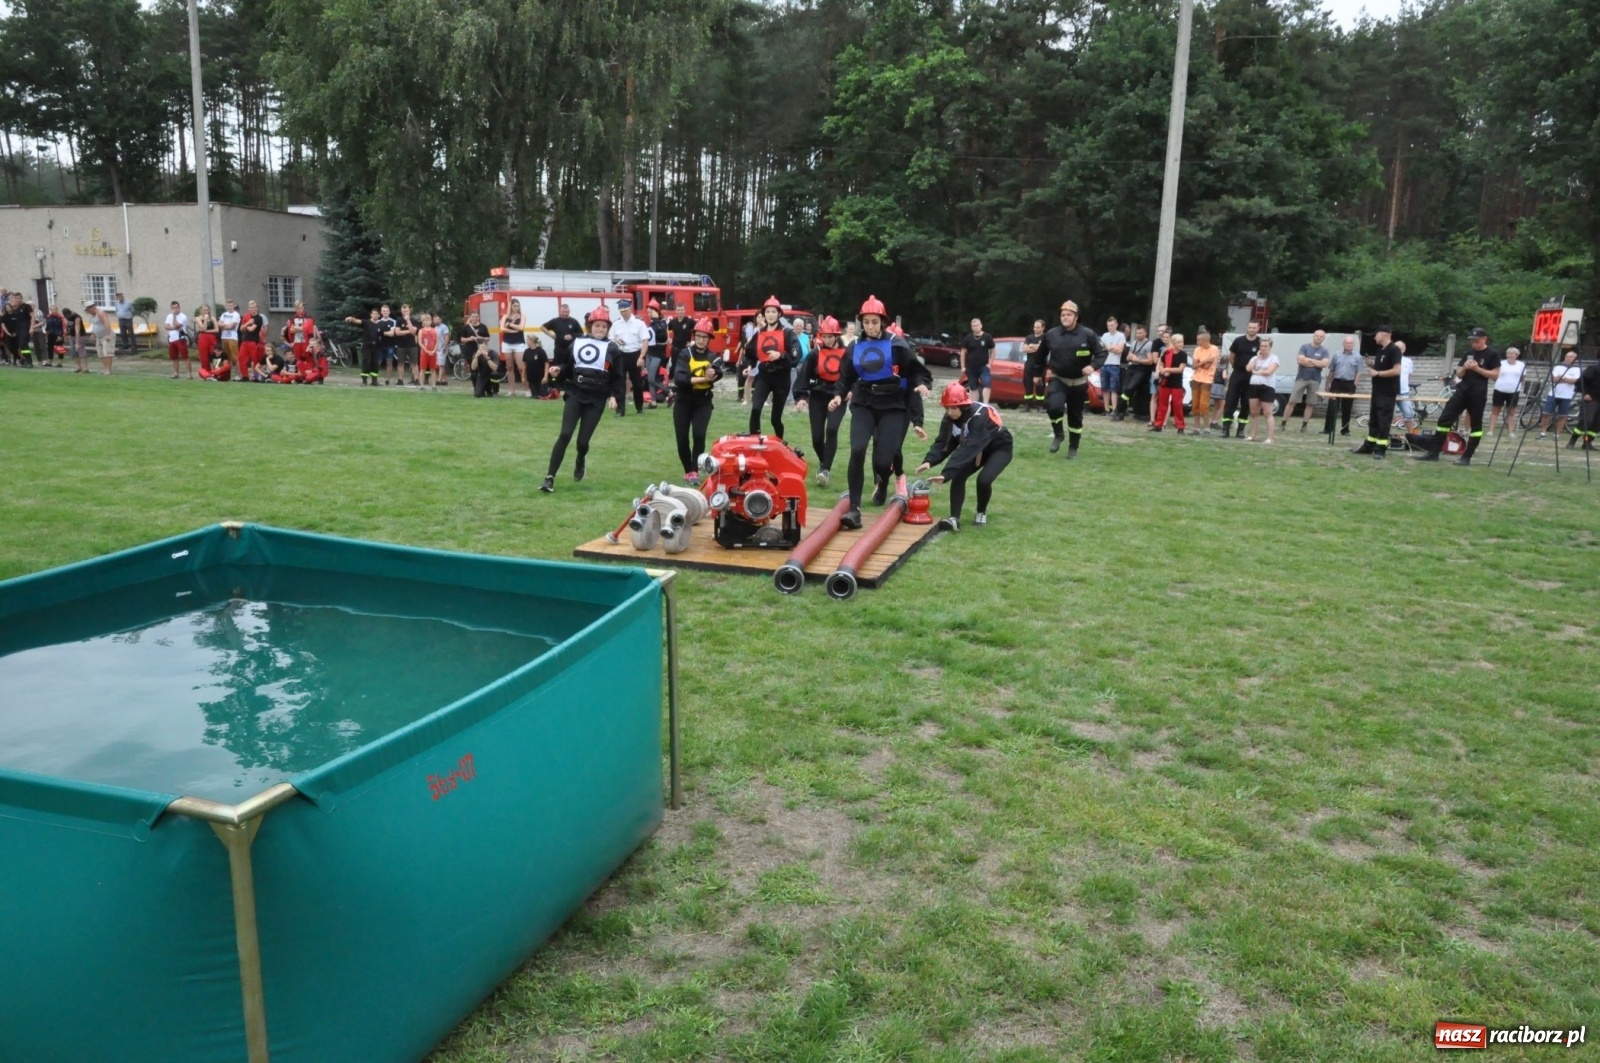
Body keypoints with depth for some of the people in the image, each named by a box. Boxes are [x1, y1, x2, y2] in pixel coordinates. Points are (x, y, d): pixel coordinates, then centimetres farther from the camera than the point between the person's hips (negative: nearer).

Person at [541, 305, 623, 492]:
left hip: (596, 400, -1)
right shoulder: (577, 343, 9)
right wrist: (559, 371, -6)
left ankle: (580, 463, 37)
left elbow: (618, 377, 1)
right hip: (575, 395, 1)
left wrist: (614, 396, -11)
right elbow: (568, 367, 15)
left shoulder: (612, 349, 3)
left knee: (583, 440, -1)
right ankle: (549, 478, -11)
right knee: (565, 435, -12)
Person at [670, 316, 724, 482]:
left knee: (699, 436, -15)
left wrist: (713, 373, -43)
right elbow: (679, 378, -19)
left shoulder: (713, 357, 2)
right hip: (683, 400, 0)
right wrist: (702, 379, -26)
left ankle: (695, 471, -4)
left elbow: (718, 374, -20)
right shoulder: (685, 354, -3)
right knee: (682, 439, 2)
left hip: (703, 401, 0)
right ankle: (688, 471, 20)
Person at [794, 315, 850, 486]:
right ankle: (823, 461, 31)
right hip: (818, 396, 1)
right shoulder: (815, 353, -2)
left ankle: (826, 469, -19)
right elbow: (804, 375, -5)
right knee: (817, 436, 1)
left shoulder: (846, 353, -1)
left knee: (832, 430, -22)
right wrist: (801, 397, -16)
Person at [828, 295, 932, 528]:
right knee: (857, 450, -20)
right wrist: (839, 395, -5)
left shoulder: (896, 344, -2)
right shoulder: (854, 348, 8)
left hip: (892, 406, -2)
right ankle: (854, 509, -17)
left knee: (883, 460, -6)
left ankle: (883, 484, 35)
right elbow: (846, 377, 13)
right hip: (863, 404, 2)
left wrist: (921, 384, -22)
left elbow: (916, 369, -1)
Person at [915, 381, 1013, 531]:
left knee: (984, 479, -25)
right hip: (979, 448, 6)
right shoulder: (950, 417, -16)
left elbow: (969, 448, -46)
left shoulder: (980, 415, -38)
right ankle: (954, 518, -17)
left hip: (999, 448, -6)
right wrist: (929, 461, -39)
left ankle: (982, 513, 3)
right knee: (958, 476, -16)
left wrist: (946, 474, -53)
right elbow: (943, 441, -18)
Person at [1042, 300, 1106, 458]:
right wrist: (1045, 368, 10)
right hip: (1058, 379, 0)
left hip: (1079, 382, 0)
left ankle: (1073, 448, 25)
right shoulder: (1051, 334, -3)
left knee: (1076, 416, 9)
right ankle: (1058, 434, -1)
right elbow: (1042, 354, 13)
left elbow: (1100, 353, -5)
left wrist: (1092, 366, -22)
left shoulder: (1088, 334, -9)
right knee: (1054, 406, -27)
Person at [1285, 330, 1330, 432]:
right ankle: (1284, 423, 0)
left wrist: (1309, 359, -10)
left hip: (1315, 380, 2)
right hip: (1301, 378, -2)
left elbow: (1324, 364, -9)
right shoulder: (1304, 347, 2)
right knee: (1292, 401, -4)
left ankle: (1304, 425, 8)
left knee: (1310, 404, 3)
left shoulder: (1324, 351, 6)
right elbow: (1299, 360, -12)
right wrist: (1317, 363, -7)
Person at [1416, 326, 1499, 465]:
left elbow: (1495, 375, -7)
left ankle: (1466, 457, 4)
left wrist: (1477, 368, -14)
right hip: (1462, 391, 5)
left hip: (1478, 394, -5)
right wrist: (1465, 368, -5)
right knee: (1444, 419, -2)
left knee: (1475, 425, 2)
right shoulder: (1468, 353, 14)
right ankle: (1433, 452, -1)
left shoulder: (1492, 354, -2)